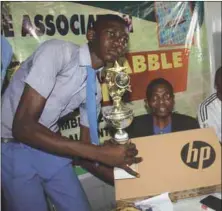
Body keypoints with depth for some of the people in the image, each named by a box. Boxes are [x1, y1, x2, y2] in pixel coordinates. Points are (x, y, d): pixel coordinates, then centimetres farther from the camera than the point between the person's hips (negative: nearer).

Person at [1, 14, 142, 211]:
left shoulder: (95, 88, 0)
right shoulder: (58, 51, -22)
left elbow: (85, 144, 8)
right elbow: (22, 126, -28)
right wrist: (98, 152, -30)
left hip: (48, 146, 6)